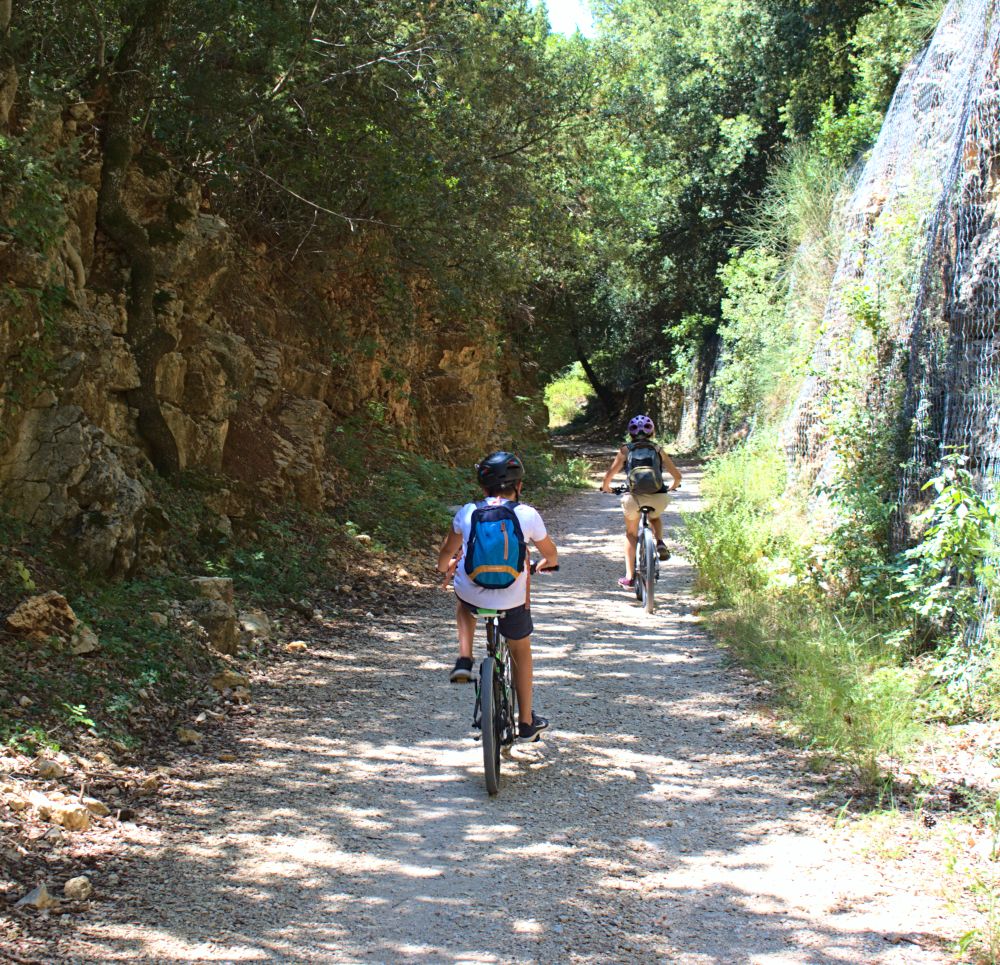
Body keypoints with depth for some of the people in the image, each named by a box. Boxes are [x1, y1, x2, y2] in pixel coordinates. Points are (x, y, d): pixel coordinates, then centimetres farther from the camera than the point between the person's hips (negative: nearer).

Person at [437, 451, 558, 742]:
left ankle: (464, 659, 18)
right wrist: (547, 564, 39)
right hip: (511, 600, -1)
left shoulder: (467, 512, -1)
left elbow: (445, 556, 11)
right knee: (521, 652, 25)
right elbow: (551, 554, 14)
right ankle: (526, 722, 32)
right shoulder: (527, 515, -3)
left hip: (470, 594, 1)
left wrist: (446, 566, 35)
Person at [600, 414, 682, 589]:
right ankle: (660, 543, 7)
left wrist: (605, 487, 25)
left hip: (635, 498, -1)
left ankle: (629, 577, 15)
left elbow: (610, 474, 4)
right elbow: (677, 475, 15)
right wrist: (673, 487, 37)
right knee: (655, 518, 36)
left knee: (631, 533, 22)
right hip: (659, 498, 1)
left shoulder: (626, 450, 11)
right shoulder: (658, 449, 15)